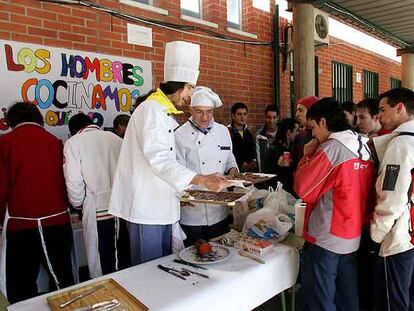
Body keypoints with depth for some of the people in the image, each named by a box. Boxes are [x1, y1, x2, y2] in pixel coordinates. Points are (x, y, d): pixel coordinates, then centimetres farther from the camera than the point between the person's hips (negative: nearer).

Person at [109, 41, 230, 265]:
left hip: (162, 204, 10)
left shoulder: (165, 113, 18)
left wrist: (184, 190, 15)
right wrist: (200, 180, -33)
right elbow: (158, 158, -27)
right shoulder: (151, 109, -15)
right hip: (146, 206, -10)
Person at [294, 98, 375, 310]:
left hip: (325, 239, -8)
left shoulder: (331, 149, -17)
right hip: (353, 238, 8)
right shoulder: (364, 148, 6)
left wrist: (307, 157, -4)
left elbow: (303, 189, -13)